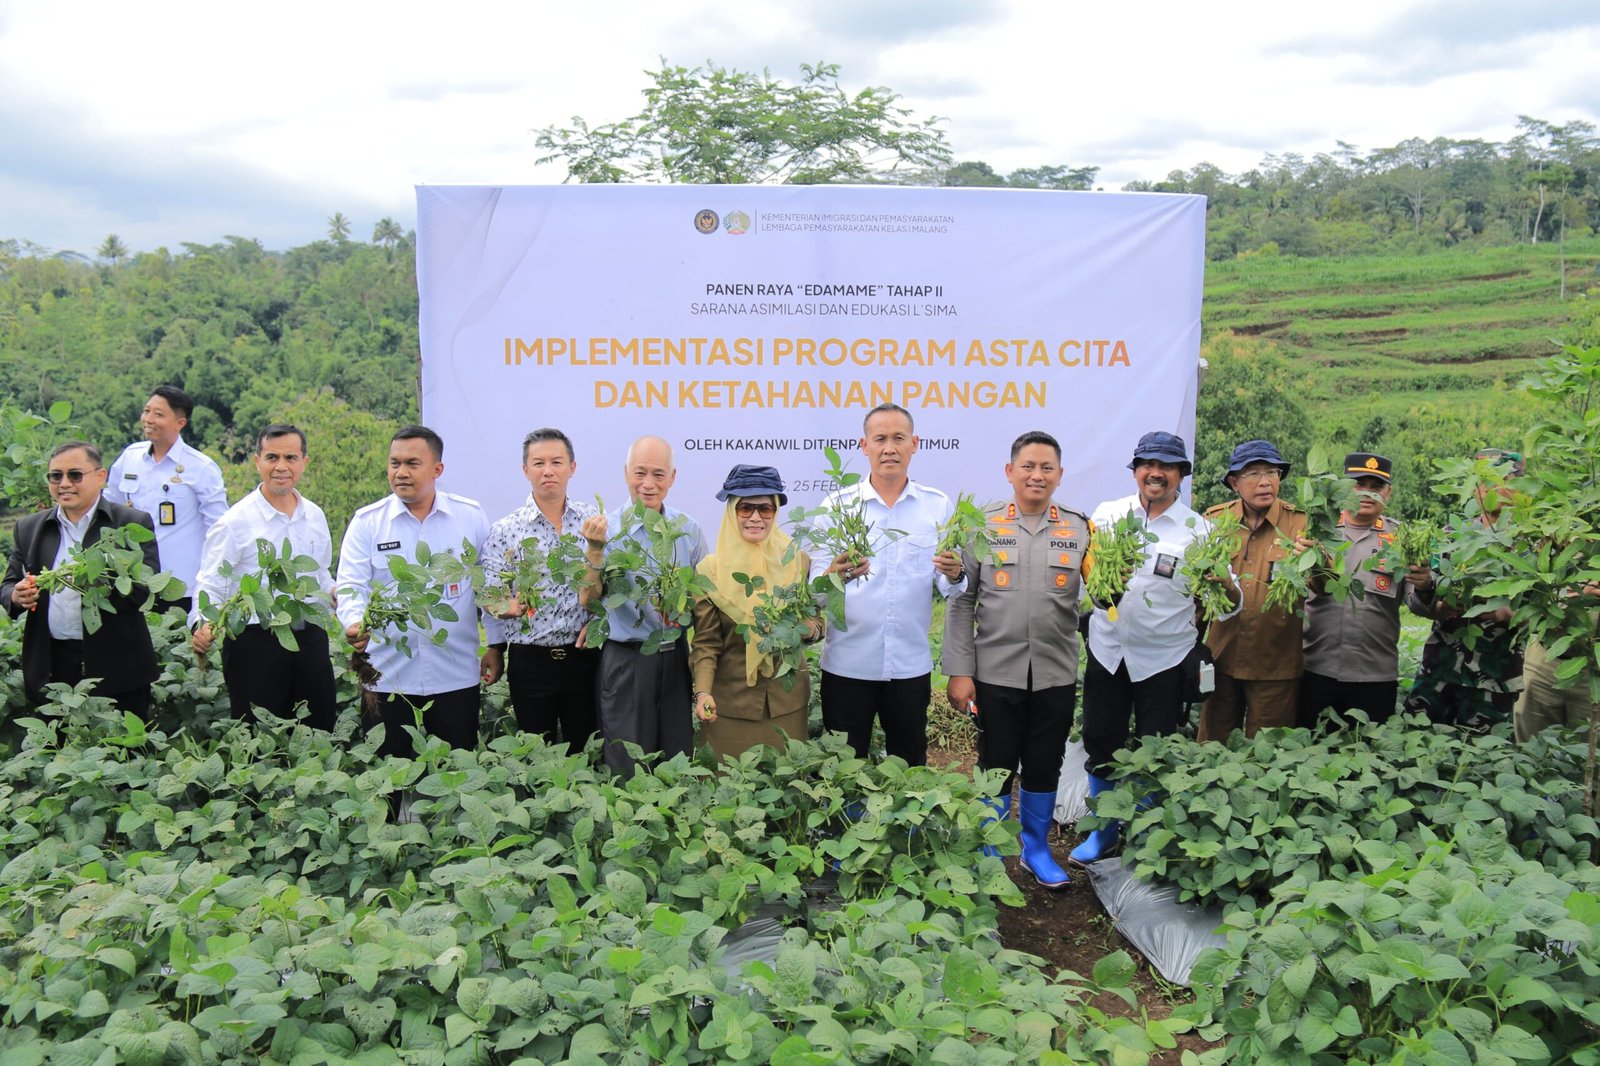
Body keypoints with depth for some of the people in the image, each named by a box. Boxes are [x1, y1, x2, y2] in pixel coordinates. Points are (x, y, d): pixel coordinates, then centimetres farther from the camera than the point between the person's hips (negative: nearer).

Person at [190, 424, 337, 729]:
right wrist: (203, 624, -26)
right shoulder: (235, 521, -6)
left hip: (309, 637, 5)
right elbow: (211, 584, -8)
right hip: (254, 643, -5)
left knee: (320, 732, 11)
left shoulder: (314, 516, 10)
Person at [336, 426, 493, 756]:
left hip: (456, 676, 0)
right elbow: (350, 586, -3)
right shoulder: (366, 522, 2)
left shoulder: (471, 516, 3)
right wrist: (355, 624, -24)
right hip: (389, 676, 0)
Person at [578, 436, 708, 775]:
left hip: (675, 656, 3)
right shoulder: (607, 529, -5)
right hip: (625, 660, -3)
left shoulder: (689, 530, 4)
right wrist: (595, 549, -24)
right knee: (627, 770, 5)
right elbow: (587, 599, -12)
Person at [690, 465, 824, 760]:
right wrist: (703, 692, -17)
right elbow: (706, 642, -4)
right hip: (730, 703, -2)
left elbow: (818, 622, 7)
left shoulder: (798, 561, 0)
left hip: (788, 701, 2)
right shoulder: (711, 569, -5)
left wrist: (808, 628, -16)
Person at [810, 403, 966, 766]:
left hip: (911, 664, 2)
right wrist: (835, 576, -28)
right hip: (847, 663, -1)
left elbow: (949, 588, 4)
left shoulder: (938, 505, 4)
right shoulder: (837, 505, -1)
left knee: (910, 768, 14)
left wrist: (954, 575, -18)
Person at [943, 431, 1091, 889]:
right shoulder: (983, 525, -1)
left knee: (1045, 767, 13)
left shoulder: (1080, 529, 4)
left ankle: (1037, 850, 33)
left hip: (1056, 674, 2)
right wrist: (959, 671, -5)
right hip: (996, 673, -2)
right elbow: (961, 602, -1)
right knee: (996, 768, 9)